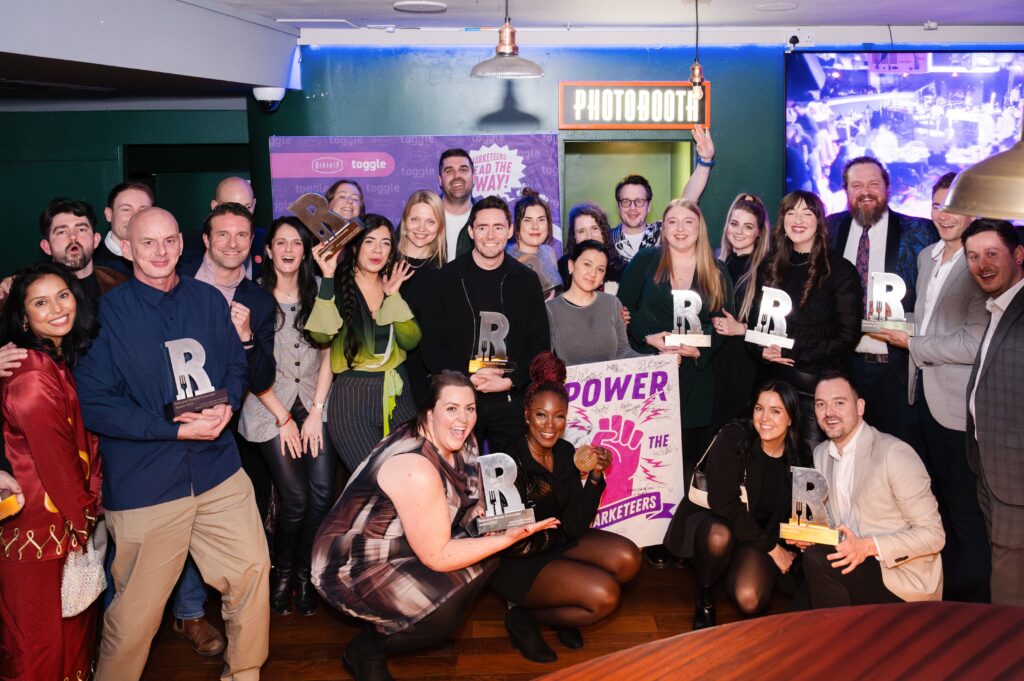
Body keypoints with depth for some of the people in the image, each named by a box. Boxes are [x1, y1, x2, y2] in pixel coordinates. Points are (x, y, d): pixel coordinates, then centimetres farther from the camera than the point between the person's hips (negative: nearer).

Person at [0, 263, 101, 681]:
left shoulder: (62, 360, 7)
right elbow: (55, 460, -18)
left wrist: (87, 505, 2)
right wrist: (85, 514, -4)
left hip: (71, 519, 9)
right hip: (40, 529, -9)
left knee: (76, 626, 20)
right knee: (40, 643, 7)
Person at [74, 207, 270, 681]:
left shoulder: (208, 300, 7)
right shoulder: (106, 312, -6)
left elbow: (236, 365, 14)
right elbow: (94, 405, -10)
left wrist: (226, 404, -9)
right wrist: (178, 429, -16)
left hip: (218, 469, 4)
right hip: (142, 483, -4)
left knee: (253, 571, 9)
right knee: (136, 611, 4)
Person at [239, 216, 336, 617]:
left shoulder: (316, 296, 9)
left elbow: (327, 356, 6)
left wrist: (315, 413, -3)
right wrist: (284, 419, -5)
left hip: (313, 406, 3)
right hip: (271, 410, -3)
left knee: (322, 494, -11)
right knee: (295, 500, -11)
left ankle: (304, 574, 11)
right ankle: (281, 574, 16)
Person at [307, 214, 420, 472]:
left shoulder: (395, 285, 11)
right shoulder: (339, 286, -2)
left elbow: (411, 340, 0)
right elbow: (321, 335, -19)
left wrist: (393, 296, -9)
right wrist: (328, 277, -19)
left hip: (396, 393, 4)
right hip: (352, 397, -4)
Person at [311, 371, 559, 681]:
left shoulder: (463, 443, -5)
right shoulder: (416, 469, -31)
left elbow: (474, 495, 12)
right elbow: (437, 557, -26)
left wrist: (481, 510, -11)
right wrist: (509, 537, -26)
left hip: (401, 549, 9)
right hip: (352, 569, -9)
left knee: (487, 551, -1)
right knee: (445, 611, -26)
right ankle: (367, 650, 2)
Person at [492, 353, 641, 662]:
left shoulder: (566, 452, -5)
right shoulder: (510, 462, -25)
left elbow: (576, 527, -9)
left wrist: (594, 476, -18)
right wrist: (553, 532, -12)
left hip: (557, 542, 7)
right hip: (516, 563, -7)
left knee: (628, 559, -10)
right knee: (605, 595, -21)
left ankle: (563, 609, 7)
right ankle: (525, 618, 0)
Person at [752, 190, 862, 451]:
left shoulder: (840, 270, -3)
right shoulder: (772, 268, 11)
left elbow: (848, 335, -6)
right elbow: (755, 322, 15)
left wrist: (795, 355, -13)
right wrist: (761, 350, -7)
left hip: (819, 385, -4)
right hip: (774, 380, 4)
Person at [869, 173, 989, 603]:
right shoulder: (927, 257, 11)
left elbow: (972, 344, -24)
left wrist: (911, 344, -15)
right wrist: (894, 326, 4)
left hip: (960, 405, -9)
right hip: (927, 394, 9)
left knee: (966, 510, 3)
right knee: (939, 500, 21)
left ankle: (972, 603, 19)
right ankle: (943, 587, 37)